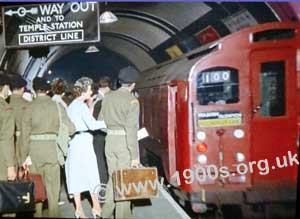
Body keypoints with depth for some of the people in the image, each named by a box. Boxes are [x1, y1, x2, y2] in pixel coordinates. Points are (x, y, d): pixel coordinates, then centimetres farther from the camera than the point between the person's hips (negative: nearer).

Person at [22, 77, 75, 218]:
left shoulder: (30, 106, -2)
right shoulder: (57, 105, 0)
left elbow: (25, 133, -2)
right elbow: (71, 129, -1)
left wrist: (24, 156, 5)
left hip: (34, 148, 0)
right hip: (52, 147, 0)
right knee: (52, 185, 8)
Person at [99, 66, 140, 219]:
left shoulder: (108, 97, 8)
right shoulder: (132, 100, -10)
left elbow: (100, 121, 12)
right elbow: (131, 129, -16)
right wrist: (134, 155, -15)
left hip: (110, 141, 6)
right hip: (124, 142, -6)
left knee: (113, 178, 18)